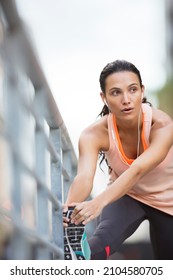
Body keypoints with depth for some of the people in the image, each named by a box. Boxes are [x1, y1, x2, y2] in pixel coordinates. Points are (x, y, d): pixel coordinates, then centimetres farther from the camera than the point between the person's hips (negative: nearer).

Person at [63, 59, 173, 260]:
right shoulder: (94, 134, -28)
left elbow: (137, 170, -50)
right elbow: (84, 177, -44)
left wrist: (99, 202, -66)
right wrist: (69, 207, -67)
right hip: (125, 196, 0)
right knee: (103, 241, -35)